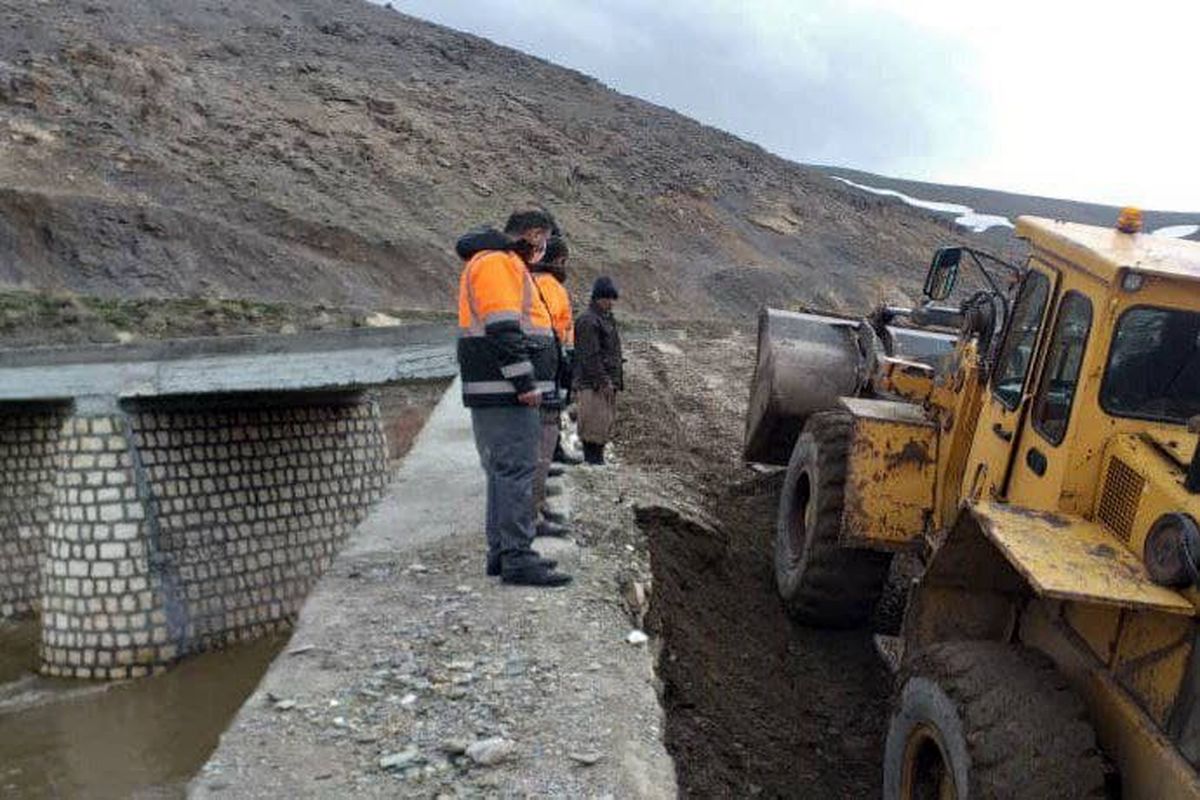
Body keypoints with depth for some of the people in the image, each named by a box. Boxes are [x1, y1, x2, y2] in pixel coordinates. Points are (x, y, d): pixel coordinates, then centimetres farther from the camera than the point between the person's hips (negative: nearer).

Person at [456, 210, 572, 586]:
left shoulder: (505, 264, 24)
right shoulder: (498, 263, -10)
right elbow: (503, 328, -20)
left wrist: (529, 382, 23)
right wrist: (525, 381, -23)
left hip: (504, 392, 11)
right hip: (505, 390, -11)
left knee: (505, 470, 14)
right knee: (517, 470, -11)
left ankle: (501, 551, 21)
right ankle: (516, 558, -9)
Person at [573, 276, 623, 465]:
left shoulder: (608, 319, 19)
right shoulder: (588, 321, -12)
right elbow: (590, 357, -18)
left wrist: (616, 380, 19)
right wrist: (602, 382, -20)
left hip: (607, 383, 10)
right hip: (593, 385, -10)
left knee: (606, 424, 12)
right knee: (595, 424, -8)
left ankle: (598, 459, 20)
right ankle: (593, 459, -3)